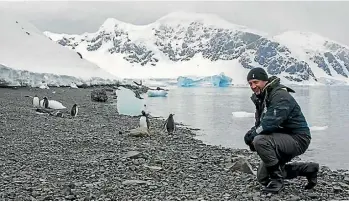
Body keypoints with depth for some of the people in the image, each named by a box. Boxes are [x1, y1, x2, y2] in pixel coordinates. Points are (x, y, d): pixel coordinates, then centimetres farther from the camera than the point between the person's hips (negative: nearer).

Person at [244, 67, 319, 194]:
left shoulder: (280, 96, -21)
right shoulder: (261, 98, 9)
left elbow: (271, 122, -32)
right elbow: (260, 123, 11)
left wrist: (253, 135, -20)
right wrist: (252, 133, -10)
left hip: (297, 139, -10)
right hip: (284, 138, 10)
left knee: (260, 141, -33)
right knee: (262, 178, 14)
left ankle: (276, 180, -16)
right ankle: (308, 169, 23)